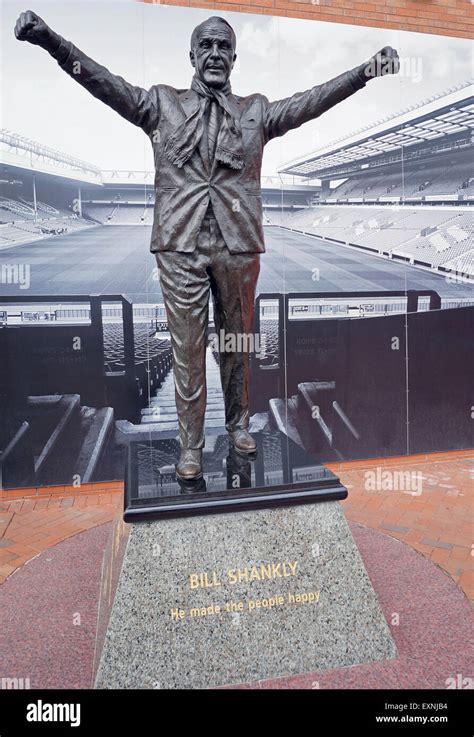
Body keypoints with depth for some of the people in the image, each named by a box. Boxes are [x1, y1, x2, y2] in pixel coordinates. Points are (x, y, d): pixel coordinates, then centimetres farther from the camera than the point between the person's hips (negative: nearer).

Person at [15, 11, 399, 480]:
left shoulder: (257, 111, 15)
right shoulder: (162, 104, 13)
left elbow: (313, 99, 6)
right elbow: (104, 82, 4)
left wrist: (364, 71, -6)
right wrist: (50, 40, -9)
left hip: (239, 245, 1)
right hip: (180, 246, -1)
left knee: (237, 343, 9)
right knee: (187, 348, 1)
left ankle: (239, 425, 27)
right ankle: (191, 444, 12)